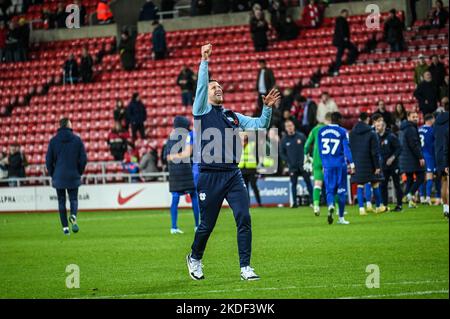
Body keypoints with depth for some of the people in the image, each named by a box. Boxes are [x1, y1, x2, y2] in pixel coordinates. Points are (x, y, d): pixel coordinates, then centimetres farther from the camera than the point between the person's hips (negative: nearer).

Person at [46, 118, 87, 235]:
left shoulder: (53, 141, -1)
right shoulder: (77, 140, -2)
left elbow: (48, 159, 0)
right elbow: (83, 159, -2)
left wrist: (52, 174, 12)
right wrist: (79, 172, 11)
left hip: (58, 176, 0)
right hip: (73, 176, 0)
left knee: (61, 201, 8)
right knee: (73, 199, 9)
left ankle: (65, 227, 4)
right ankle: (73, 216, -23)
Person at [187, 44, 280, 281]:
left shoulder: (233, 117, 19)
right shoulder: (202, 111, 4)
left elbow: (259, 125, 14)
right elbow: (201, 87, -10)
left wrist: (267, 108, -3)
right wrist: (204, 61, -16)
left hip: (233, 175, 4)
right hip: (209, 176, -4)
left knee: (244, 219, -9)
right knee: (207, 225, 5)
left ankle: (245, 267, -5)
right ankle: (194, 258, 31)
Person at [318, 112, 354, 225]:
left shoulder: (322, 131, 5)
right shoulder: (342, 132, -6)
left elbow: (320, 149, 11)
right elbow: (346, 148, -10)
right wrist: (351, 163, -5)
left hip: (327, 165, 3)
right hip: (340, 164, -3)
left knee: (329, 190, 7)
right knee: (341, 191, 7)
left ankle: (330, 205, -26)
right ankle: (341, 218, 11)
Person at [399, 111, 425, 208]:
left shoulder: (403, 129, 18)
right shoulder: (411, 129, -13)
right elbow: (414, 145, -20)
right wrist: (420, 157, -18)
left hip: (405, 159, 9)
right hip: (412, 159, -9)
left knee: (409, 179, 10)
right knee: (421, 177, -5)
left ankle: (410, 201, 8)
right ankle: (411, 194, -17)